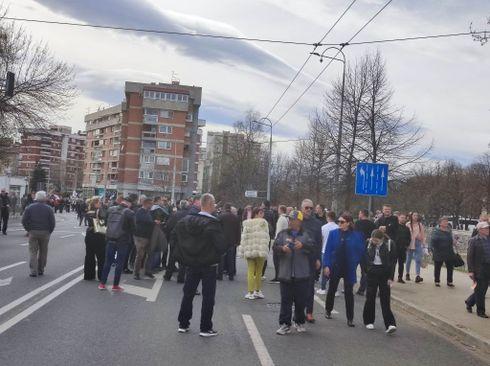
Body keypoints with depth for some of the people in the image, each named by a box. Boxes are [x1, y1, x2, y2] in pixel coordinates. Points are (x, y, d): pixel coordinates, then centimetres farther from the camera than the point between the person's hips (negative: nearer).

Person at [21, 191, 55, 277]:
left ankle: (33, 271, -6)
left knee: (33, 251, 4)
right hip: (45, 233, 0)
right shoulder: (48, 209, -4)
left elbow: (24, 221, -2)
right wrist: (49, 231, 7)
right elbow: (53, 222, -6)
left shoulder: (29, 208, 0)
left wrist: (28, 230, 8)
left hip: (33, 232, 0)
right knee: (43, 252, 13)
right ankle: (40, 270, 18)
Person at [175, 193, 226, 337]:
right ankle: (205, 328, 10)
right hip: (208, 265, -5)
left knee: (188, 294, 16)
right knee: (208, 297, 5)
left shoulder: (187, 220, -1)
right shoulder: (212, 224, -20)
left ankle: (183, 324, 23)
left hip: (192, 264, 5)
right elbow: (221, 246, -23)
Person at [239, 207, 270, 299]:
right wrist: (265, 249, 2)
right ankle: (257, 291, 16)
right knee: (259, 272, 10)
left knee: (250, 271, 6)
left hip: (249, 250, 2)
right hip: (260, 250, -2)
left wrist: (243, 250, 7)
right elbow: (266, 237, -6)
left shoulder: (247, 224, 1)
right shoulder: (263, 223, -6)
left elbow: (244, 238, 1)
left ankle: (251, 292, 3)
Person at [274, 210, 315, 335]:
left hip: (302, 275, -1)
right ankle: (285, 325, 10)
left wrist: (303, 245, -28)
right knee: (286, 301, 3)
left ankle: (300, 322, 26)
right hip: (285, 274, 1)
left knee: (301, 301, 9)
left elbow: (312, 246, -10)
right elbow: (275, 247, 1)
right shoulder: (282, 234, 8)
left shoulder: (305, 235, 5)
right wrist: (282, 248, -19)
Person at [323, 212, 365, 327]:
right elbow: (328, 250, -5)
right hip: (335, 266, 2)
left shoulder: (356, 235, -8)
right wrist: (326, 265, -10)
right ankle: (328, 310, 38)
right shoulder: (333, 233, -6)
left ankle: (350, 318, 9)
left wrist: (355, 262, -6)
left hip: (349, 268, -2)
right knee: (332, 289, 17)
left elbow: (361, 251, 1)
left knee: (349, 292, 1)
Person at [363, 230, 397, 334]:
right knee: (370, 297, 7)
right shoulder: (369, 243, -2)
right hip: (372, 272, 2)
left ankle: (390, 324, -7)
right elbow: (366, 258, 8)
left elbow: (392, 261, -7)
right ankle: (368, 321, 20)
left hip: (384, 273, -2)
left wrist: (390, 277, -10)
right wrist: (366, 271, 2)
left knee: (385, 299, -6)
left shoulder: (390, 244, -10)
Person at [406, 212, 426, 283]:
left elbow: (423, 235, 10)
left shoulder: (420, 225, 7)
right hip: (410, 243, -1)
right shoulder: (408, 224, -1)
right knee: (408, 259, 9)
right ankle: (407, 274, 24)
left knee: (418, 260, -7)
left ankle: (418, 276, -12)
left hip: (418, 243, 2)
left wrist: (423, 244, 7)